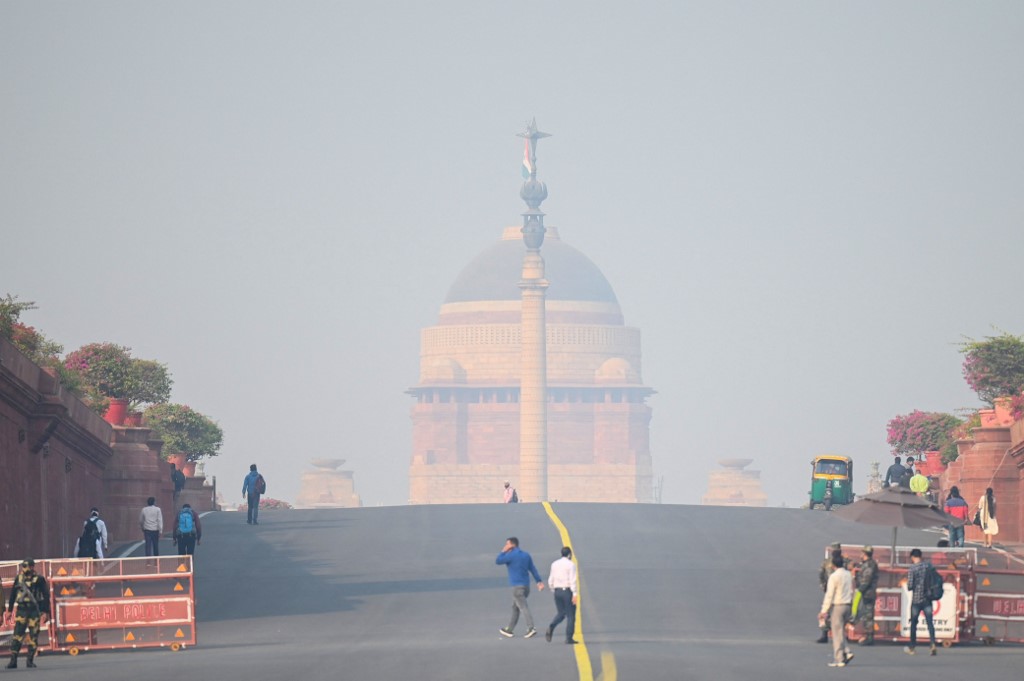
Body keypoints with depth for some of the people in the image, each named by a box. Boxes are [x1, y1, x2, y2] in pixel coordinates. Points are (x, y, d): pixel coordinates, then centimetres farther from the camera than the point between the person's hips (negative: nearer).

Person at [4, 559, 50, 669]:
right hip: (21, 610, 2)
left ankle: (30, 661, 9)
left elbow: (46, 596, 0)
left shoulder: (39, 579, -1)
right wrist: (9, 610, 14)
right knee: (17, 636, -6)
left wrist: (45, 612, -5)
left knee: (33, 637, 1)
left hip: (35, 610, -2)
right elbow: (13, 594, 15)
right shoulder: (19, 578, 8)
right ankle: (13, 660, -7)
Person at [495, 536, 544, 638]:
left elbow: (497, 561, -6)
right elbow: (533, 569, 11)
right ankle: (510, 629, 25)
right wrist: (539, 581, 9)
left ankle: (531, 628, -23)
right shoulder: (526, 555, 12)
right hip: (526, 585, 8)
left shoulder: (511, 555, -10)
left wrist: (504, 551, 4)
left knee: (523, 607, -12)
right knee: (515, 607, 18)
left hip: (517, 586, -8)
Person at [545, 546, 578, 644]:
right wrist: (575, 594, -16)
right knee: (570, 615, 3)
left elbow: (550, 580, 11)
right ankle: (569, 638, 1)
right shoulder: (570, 564, -9)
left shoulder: (554, 564, 9)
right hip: (568, 591, -5)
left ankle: (551, 627, -9)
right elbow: (573, 580, -15)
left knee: (561, 613, 17)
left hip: (557, 590, 5)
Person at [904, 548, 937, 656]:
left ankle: (912, 647, 21)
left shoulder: (912, 568, -12)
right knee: (930, 622, 1)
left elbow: (909, 586, -14)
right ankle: (933, 644, -17)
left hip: (916, 599, -3)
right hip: (928, 599, 3)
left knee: (913, 623, 11)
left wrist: (909, 587, 7)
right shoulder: (928, 565, 1)